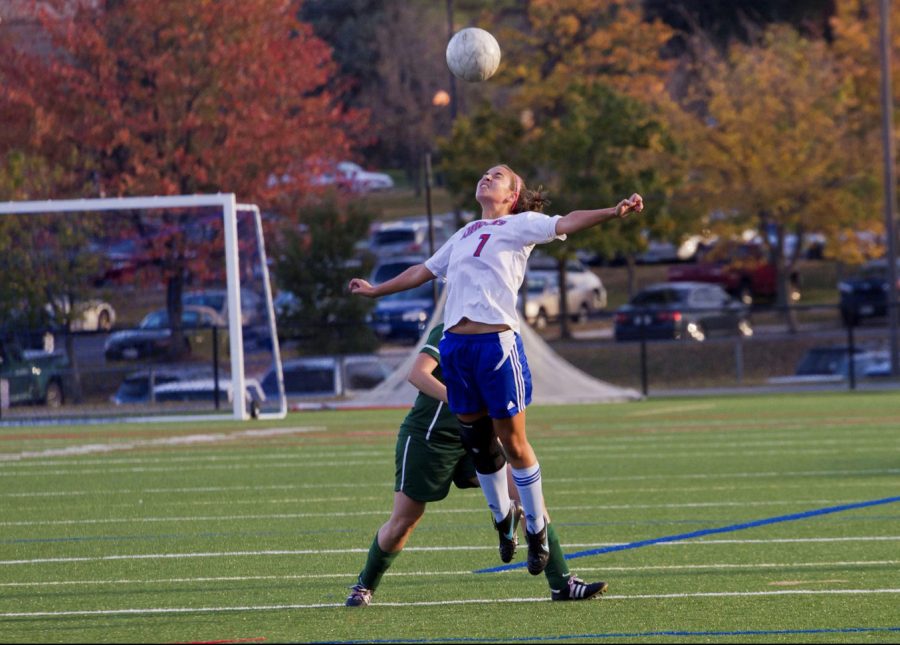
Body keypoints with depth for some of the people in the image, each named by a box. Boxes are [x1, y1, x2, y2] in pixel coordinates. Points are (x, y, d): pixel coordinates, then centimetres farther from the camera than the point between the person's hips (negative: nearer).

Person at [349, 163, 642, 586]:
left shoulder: (519, 226, 6)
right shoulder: (464, 236, 25)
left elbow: (565, 223, -9)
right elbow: (424, 271, 38)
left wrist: (612, 212, -26)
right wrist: (375, 291, 47)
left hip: (497, 341, -6)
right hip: (455, 343, 6)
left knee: (512, 440, -2)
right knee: (477, 439, 9)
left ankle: (537, 528, 10)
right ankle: (502, 517, 25)